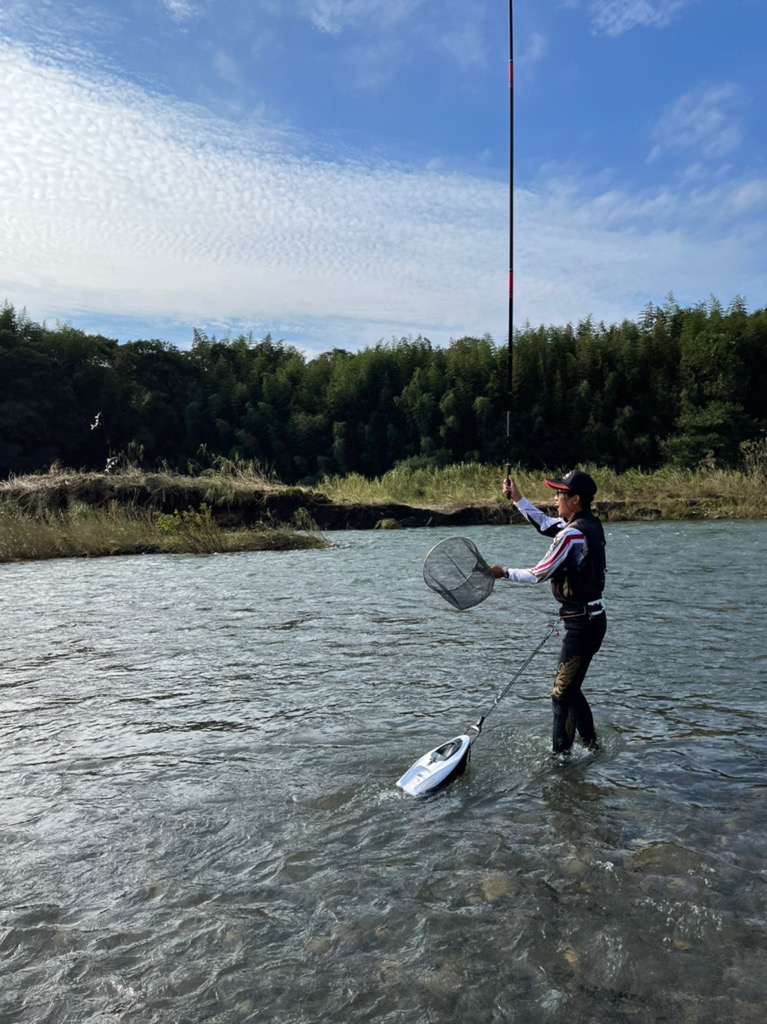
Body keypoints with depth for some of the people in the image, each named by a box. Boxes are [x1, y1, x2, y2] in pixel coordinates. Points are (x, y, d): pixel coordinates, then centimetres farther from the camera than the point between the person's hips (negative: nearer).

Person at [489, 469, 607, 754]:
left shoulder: (572, 534, -22)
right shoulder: (589, 523, 6)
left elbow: (538, 575, -17)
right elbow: (545, 525, 21)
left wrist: (504, 573, -2)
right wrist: (517, 498, 19)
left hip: (583, 624, -10)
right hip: (592, 619, 10)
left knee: (562, 695, -2)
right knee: (570, 689, 20)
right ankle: (591, 746, 32)